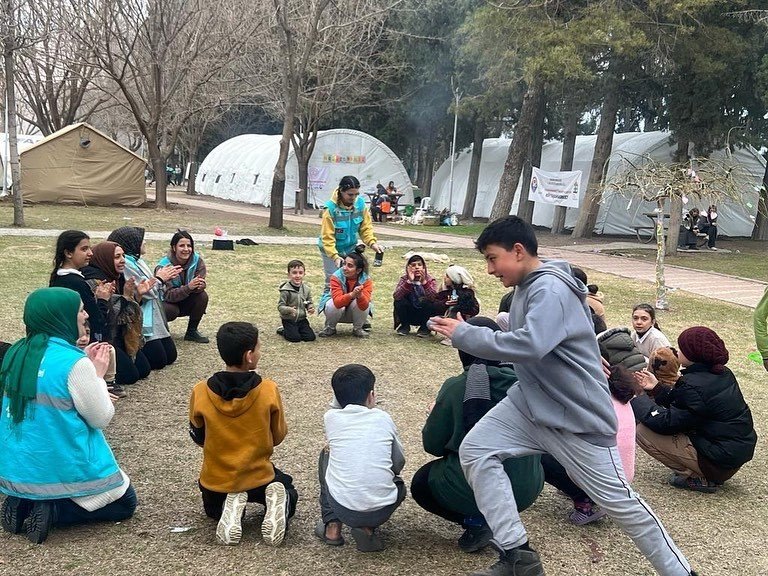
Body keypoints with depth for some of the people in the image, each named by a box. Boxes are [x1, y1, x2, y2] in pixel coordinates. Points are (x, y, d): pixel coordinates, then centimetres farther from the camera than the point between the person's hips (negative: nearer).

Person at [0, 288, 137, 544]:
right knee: (124, 503, 15)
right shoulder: (73, 363, -23)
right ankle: (53, 511, -5)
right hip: (63, 469, -7)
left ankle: (23, 503, 9)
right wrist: (98, 375, -1)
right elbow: (101, 417, -13)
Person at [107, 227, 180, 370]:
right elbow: (146, 291, -20)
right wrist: (159, 278, -4)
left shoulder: (137, 261, 14)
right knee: (159, 361, -12)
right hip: (141, 321, -10)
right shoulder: (126, 264, -16)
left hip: (153, 318, 10)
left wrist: (165, 278, 0)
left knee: (171, 356, 8)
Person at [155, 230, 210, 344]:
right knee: (171, 311, -35)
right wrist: (188, 287, -47)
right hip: (166, 303, -4)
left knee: (202, 296, -23)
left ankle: (192, 331, -4)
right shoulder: (164, 266, -25)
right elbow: (168, 295, -31)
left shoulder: (197, 260, -13)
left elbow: (201, 283, -18)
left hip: (186, 302, 4)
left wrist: (199, 285, -44)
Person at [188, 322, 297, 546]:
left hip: (216, 479, 1)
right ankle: (278, 503, -5)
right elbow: (278, 436, -4)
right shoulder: (269, 390, -18)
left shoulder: (200, 392, -16)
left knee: (214, 510, 34)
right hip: (259, 476, -1)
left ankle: (229, 510, -1)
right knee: (287, 491, 30)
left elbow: (198, 438, 0)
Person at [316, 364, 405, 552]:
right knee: (398, 484, 34)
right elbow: (399, 463, 14)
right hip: (381, 512, 0)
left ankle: (332, 525, 20)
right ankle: (368, 528, 7)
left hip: (342, 509, 1)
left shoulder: (331, 417, 3)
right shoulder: (383, 418, 4)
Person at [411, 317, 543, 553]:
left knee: (421, 483, 25)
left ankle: (477, 522, 4)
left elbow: (432, 445, -4)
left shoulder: (455, 387, -13)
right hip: (527, 489, 5)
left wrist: (436, 415, 17)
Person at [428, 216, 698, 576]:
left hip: (578, 416, -9)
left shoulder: (551, 290, -23)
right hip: (531, 404, 9)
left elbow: (529, 345, -37)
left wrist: (464, 334, -30)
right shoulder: (527, 286, 7)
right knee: (475, 450, -7)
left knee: (619, 501, 1)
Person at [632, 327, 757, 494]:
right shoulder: (723, 374, 5)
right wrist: (656, 388, 16)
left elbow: (666, 423, -18)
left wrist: (634, 399, -8)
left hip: (720, 461, -9)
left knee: (644, 431, -9)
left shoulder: (692, 385, -23)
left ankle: (697, 478, -5)